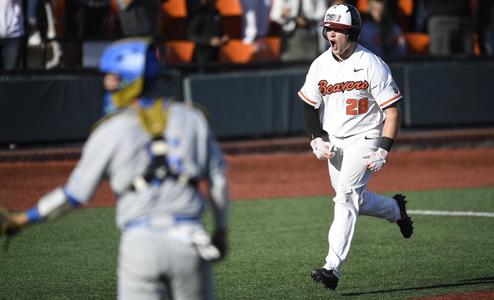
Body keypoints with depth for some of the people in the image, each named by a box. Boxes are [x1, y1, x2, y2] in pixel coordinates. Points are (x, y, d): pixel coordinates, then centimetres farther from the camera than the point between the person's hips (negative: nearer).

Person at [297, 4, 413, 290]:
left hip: (364, 140, -7)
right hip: (333, 143, 7)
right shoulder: (320, 65, 2)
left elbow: (392, 113, -12)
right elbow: (310, 106, 14)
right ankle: (396, 209, 44)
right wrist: (317, 139, -1)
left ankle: (333, 268, -24)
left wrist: (383, 152, -18)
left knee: (346, 197, -20)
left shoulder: (372, 65, -14)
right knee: (352, 199, 13)